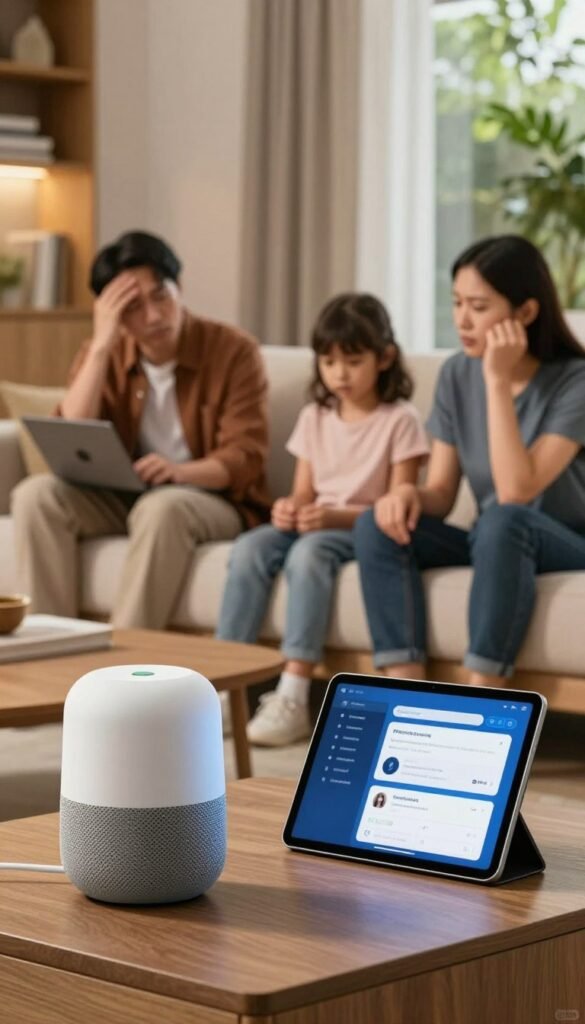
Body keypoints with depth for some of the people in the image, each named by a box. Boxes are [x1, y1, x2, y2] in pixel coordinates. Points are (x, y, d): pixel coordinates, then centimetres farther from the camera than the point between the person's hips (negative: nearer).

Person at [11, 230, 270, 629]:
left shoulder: (234, 351, -10)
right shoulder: (103, 353, 2)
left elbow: (246, 458, -15)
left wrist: (179, 471, -36)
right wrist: (102, 345, -18)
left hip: (214, 499, -4)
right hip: (121, 497, 4)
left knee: (161, 508, -37)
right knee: (37, 494, -22)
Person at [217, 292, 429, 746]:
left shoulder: (400, 420, -5)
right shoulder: (315, 416, 13)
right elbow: (304, 492, 13)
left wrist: (335, 515, -24)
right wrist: (290, 508, -12)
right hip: (312, 523, 5)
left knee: (308, 552, -37)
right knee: (249, 548, -25)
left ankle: (293, 698, -40)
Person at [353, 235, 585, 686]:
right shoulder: (457, 374, 0)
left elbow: (515, 492, -28)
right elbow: (441, 494, 2)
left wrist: (498, 381, -27)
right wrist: (410, 493, -22)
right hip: (493, 547, 6)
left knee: (504, 520, -37)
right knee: (378, 524, -19)